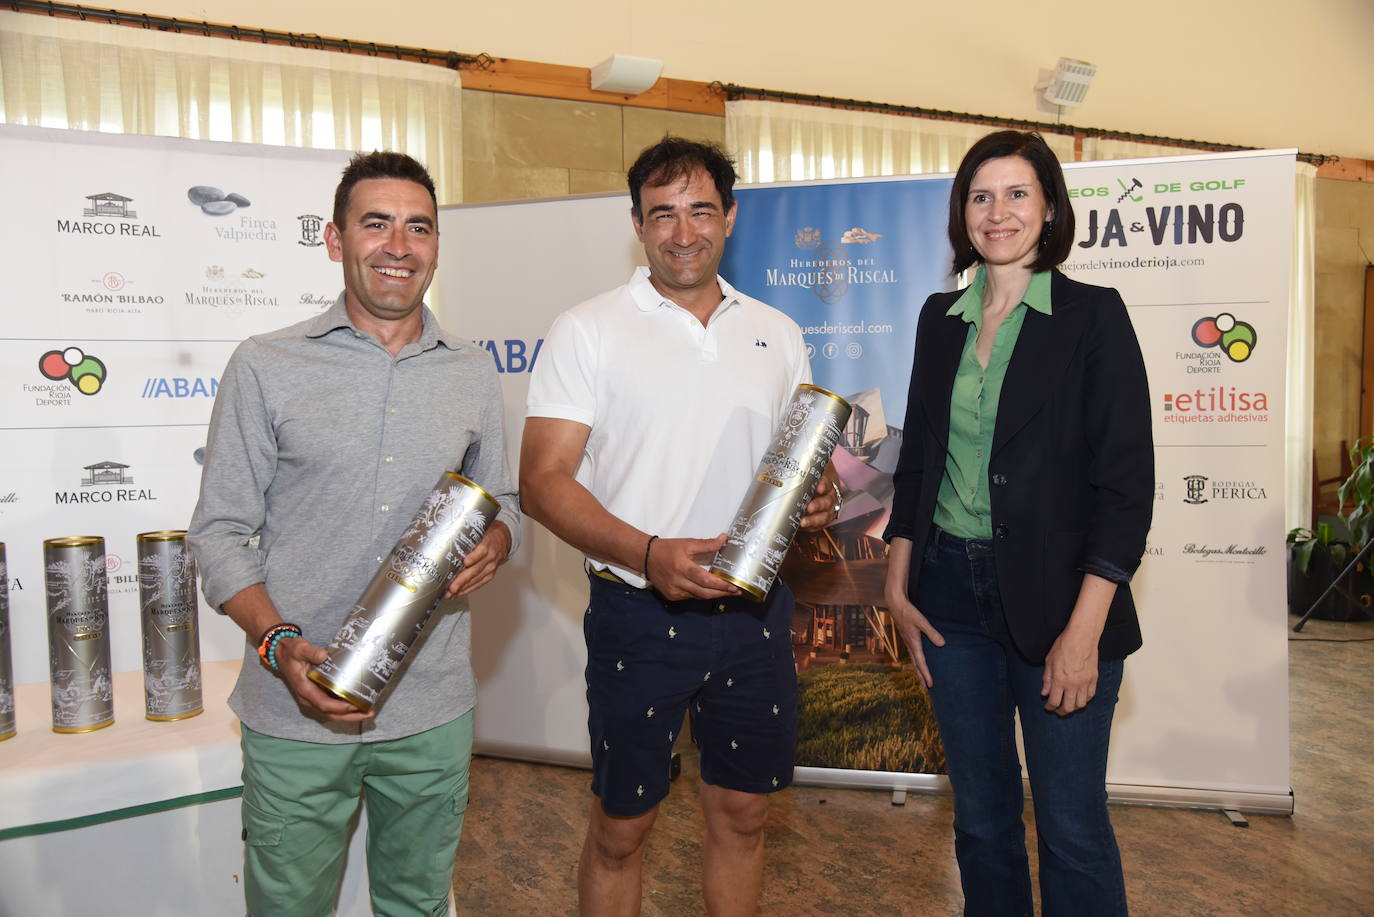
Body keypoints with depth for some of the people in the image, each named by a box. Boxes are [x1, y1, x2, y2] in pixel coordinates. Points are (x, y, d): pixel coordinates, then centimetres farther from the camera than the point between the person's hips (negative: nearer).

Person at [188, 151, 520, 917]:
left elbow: (504, 501, 14)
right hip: (298, 710, -2)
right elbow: (222, 531, -2)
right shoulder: (265, 366, -3)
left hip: (434, 708, 3)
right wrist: (278, 645, -17)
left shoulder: (474, 373, 5)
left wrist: (495, 544, -10)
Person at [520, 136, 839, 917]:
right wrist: (649, 553, -24)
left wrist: (818, 499, -6)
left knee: (743, 812, 16)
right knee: (621, 826, 11)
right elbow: (543, 481, -10)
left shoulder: (778, 333, 9)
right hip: (639, 612, -3)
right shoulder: (589, 330, -4)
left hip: (755, 610, 4)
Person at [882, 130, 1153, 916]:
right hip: (952, 594, 4)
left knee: (1072, 826, 7)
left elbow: (1125, 482, -10)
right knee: (980, 817, 17)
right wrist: (899, 586, 8)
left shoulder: (1094, 315, -5)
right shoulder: (942, 318, 8)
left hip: (1055, 600, -4)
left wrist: (1084, 631, -15)